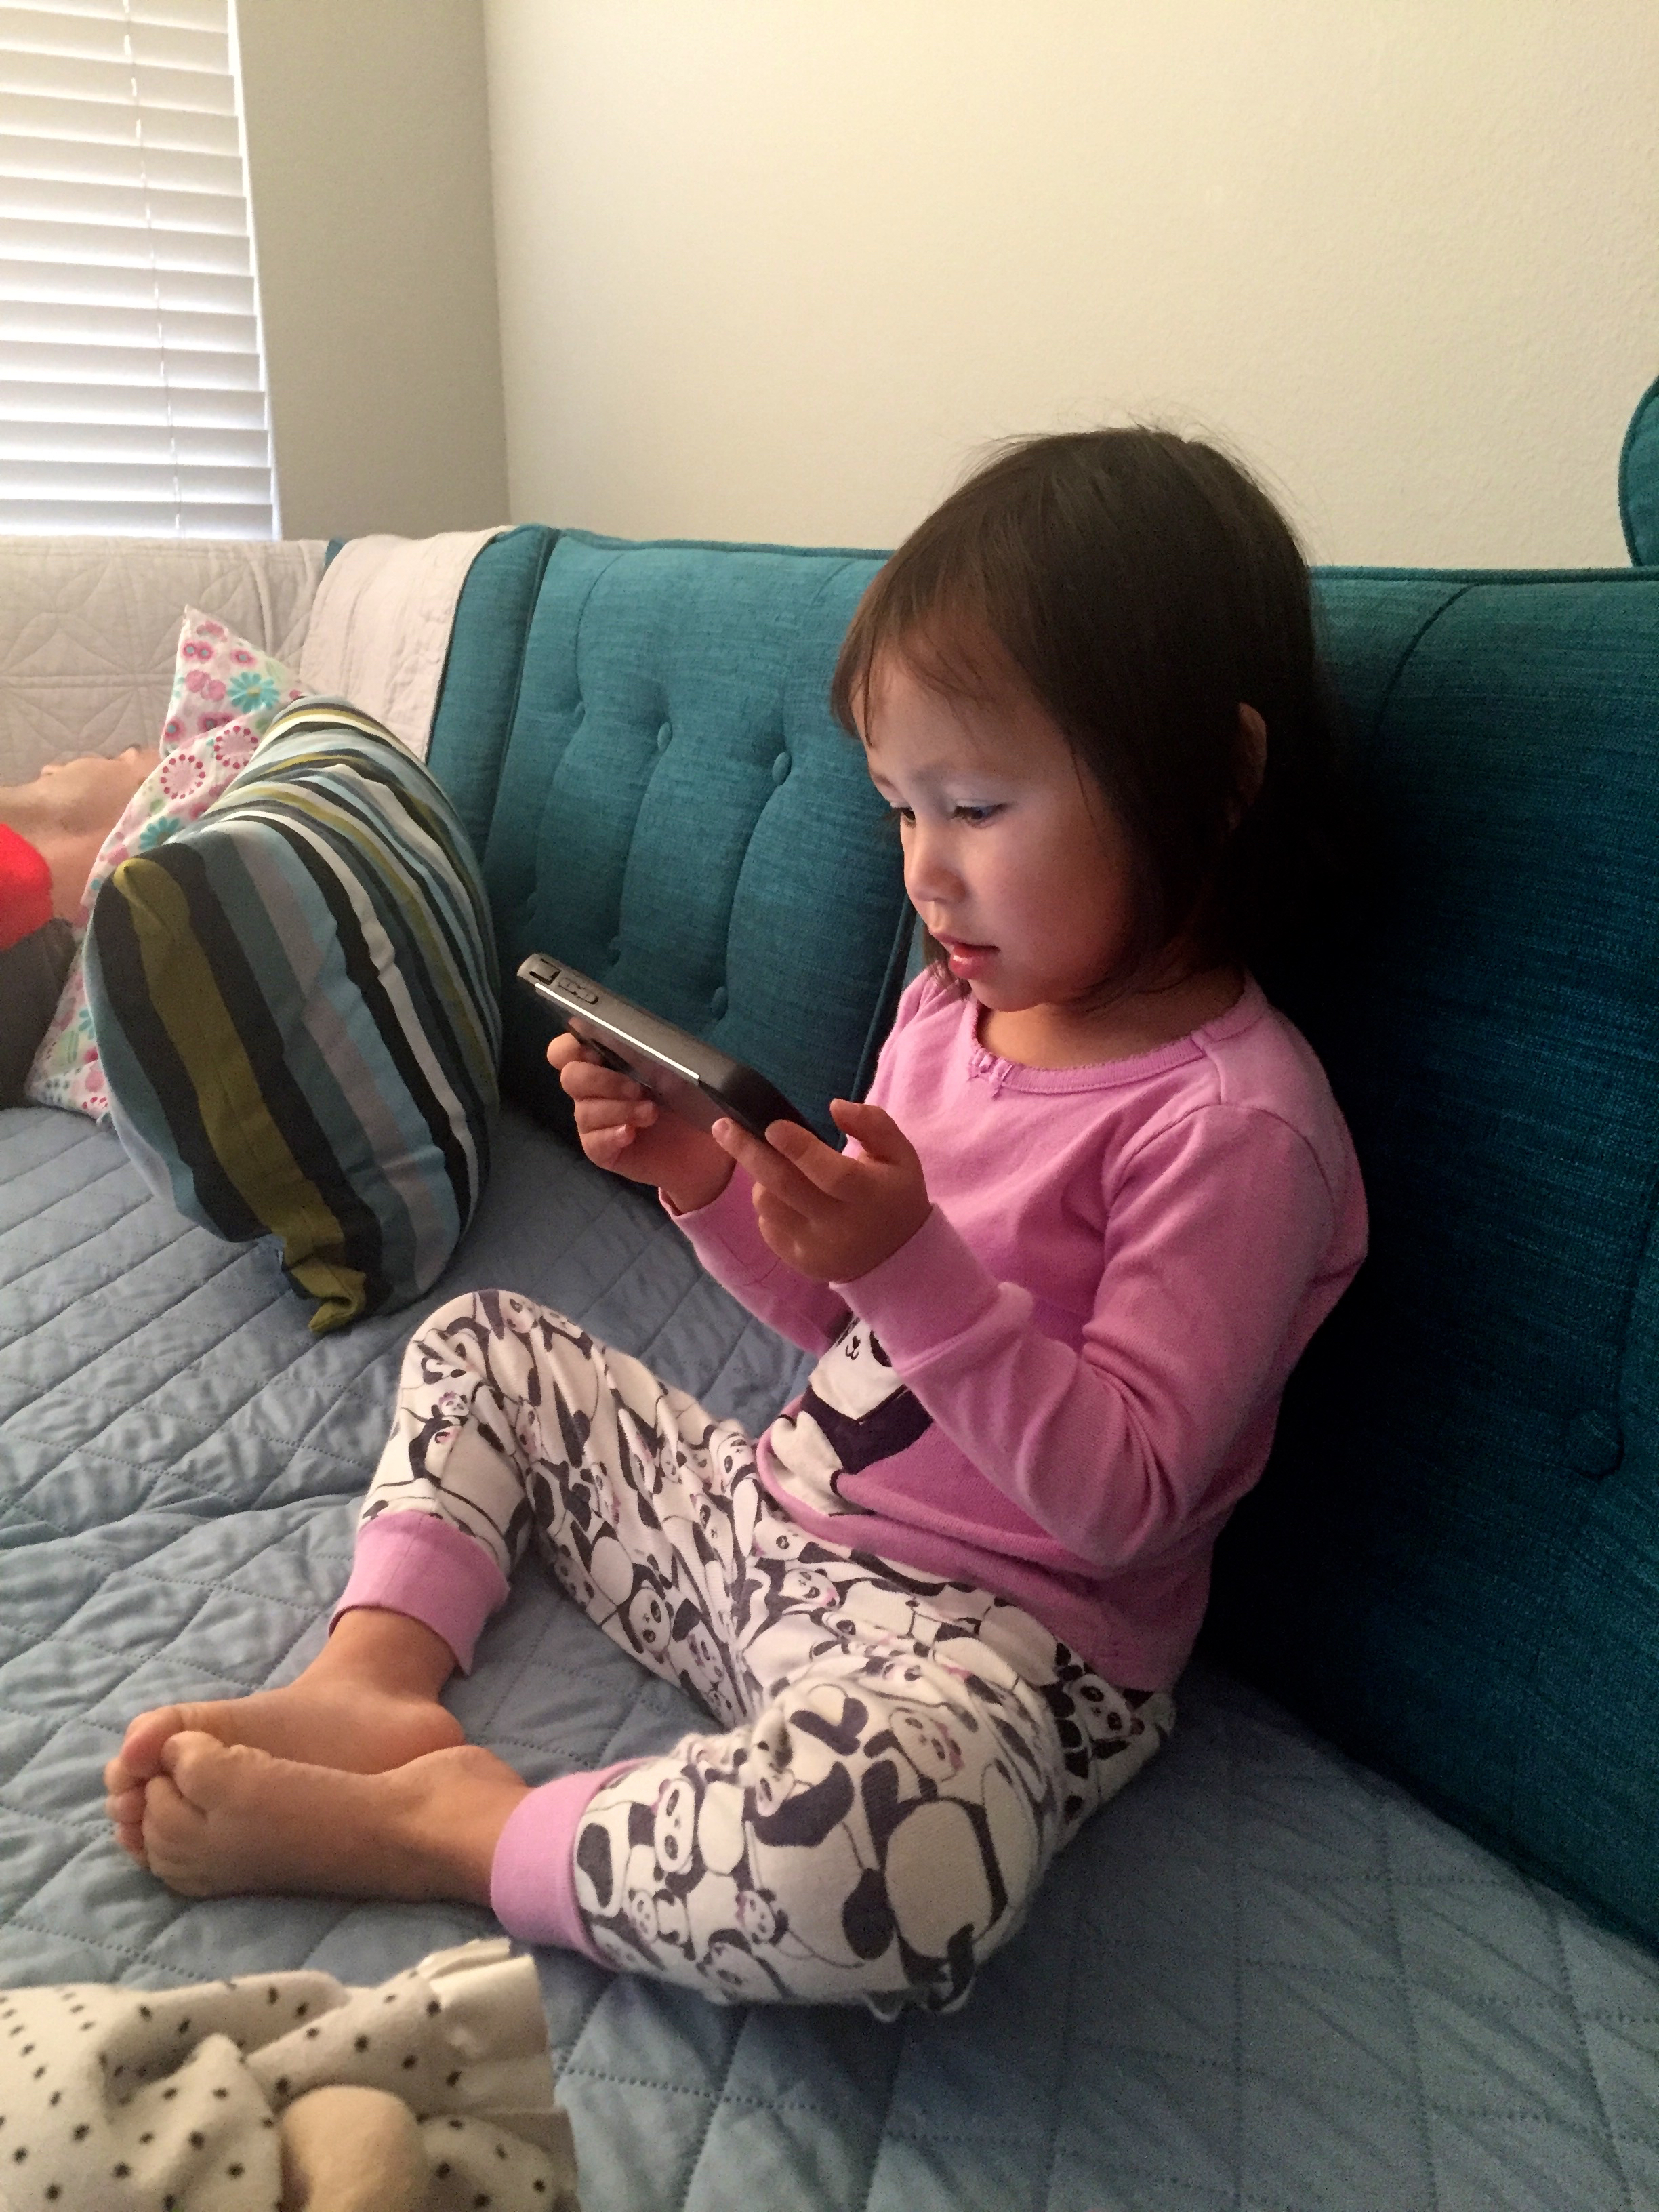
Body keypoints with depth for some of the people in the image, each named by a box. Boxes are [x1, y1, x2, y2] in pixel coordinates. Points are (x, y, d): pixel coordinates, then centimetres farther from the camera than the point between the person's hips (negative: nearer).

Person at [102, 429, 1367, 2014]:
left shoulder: (1235, 1120, -19)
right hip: (771, 1513, 8)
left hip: (993, 1627, -7)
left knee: (887, 1861, -41)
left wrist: (911, 1265, -32)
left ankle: (440, 1831, -17)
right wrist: (707, 1179, -5)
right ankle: (378, 1679, -2)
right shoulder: (958, 1000, 6)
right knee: (480, 1347, 18)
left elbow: (1118, 1501, -21)